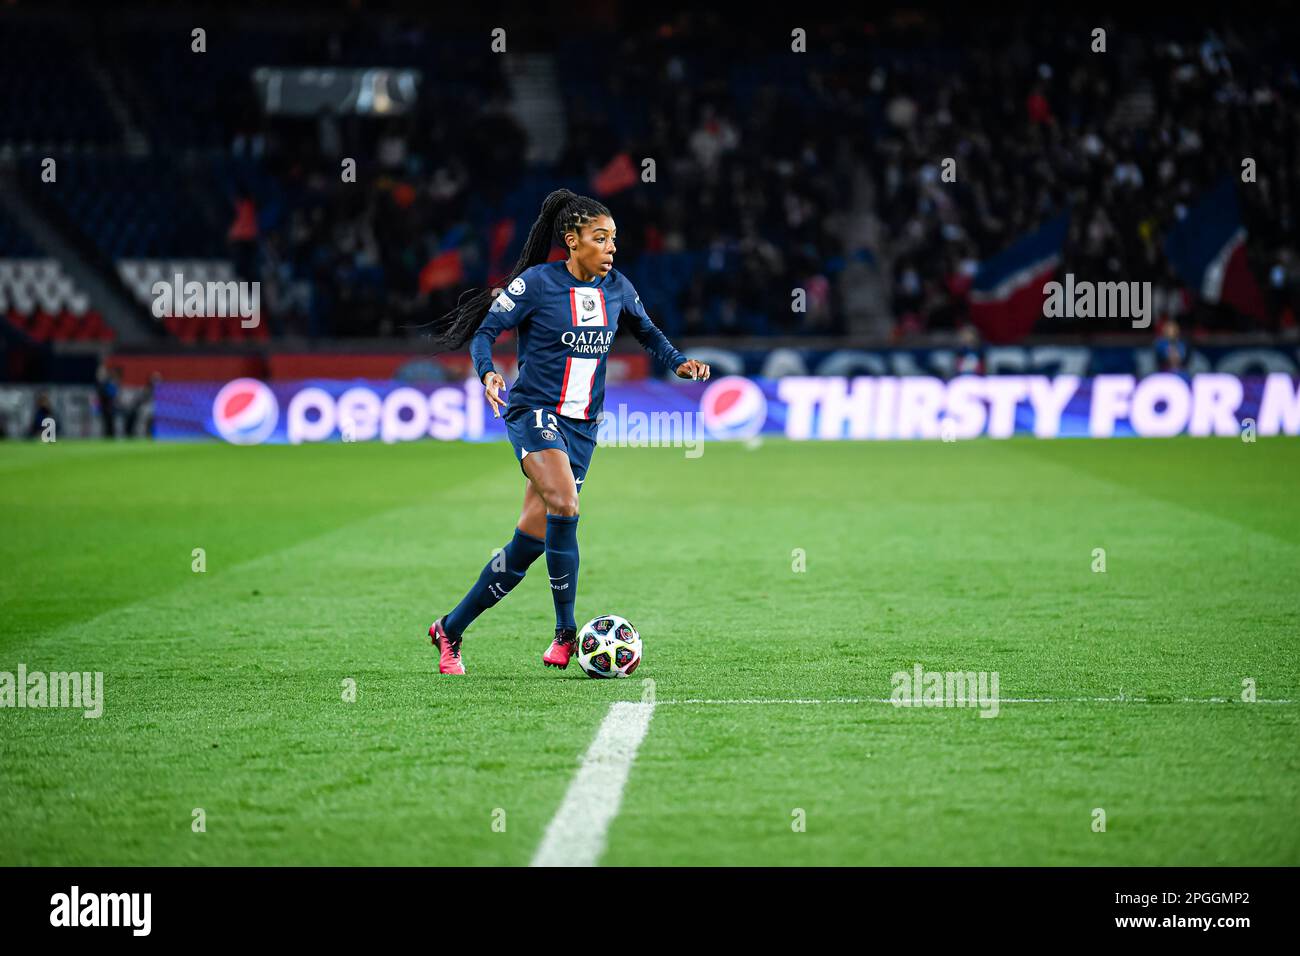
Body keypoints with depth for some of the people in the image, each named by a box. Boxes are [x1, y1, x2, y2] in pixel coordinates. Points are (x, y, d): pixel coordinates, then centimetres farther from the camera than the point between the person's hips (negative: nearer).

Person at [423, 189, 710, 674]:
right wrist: (488, 373, -26)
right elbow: (486, 329, -7)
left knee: (532, 538, 0)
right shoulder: (536, 283, -9)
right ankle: (566, 633, -19)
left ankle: (451, 629, 13)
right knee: (564, 506, -28)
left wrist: (678, 362, 4)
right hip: (535, 412, -5)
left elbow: (647, 331, 22)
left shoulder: (617, 287, 6)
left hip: (582, 424, 5)